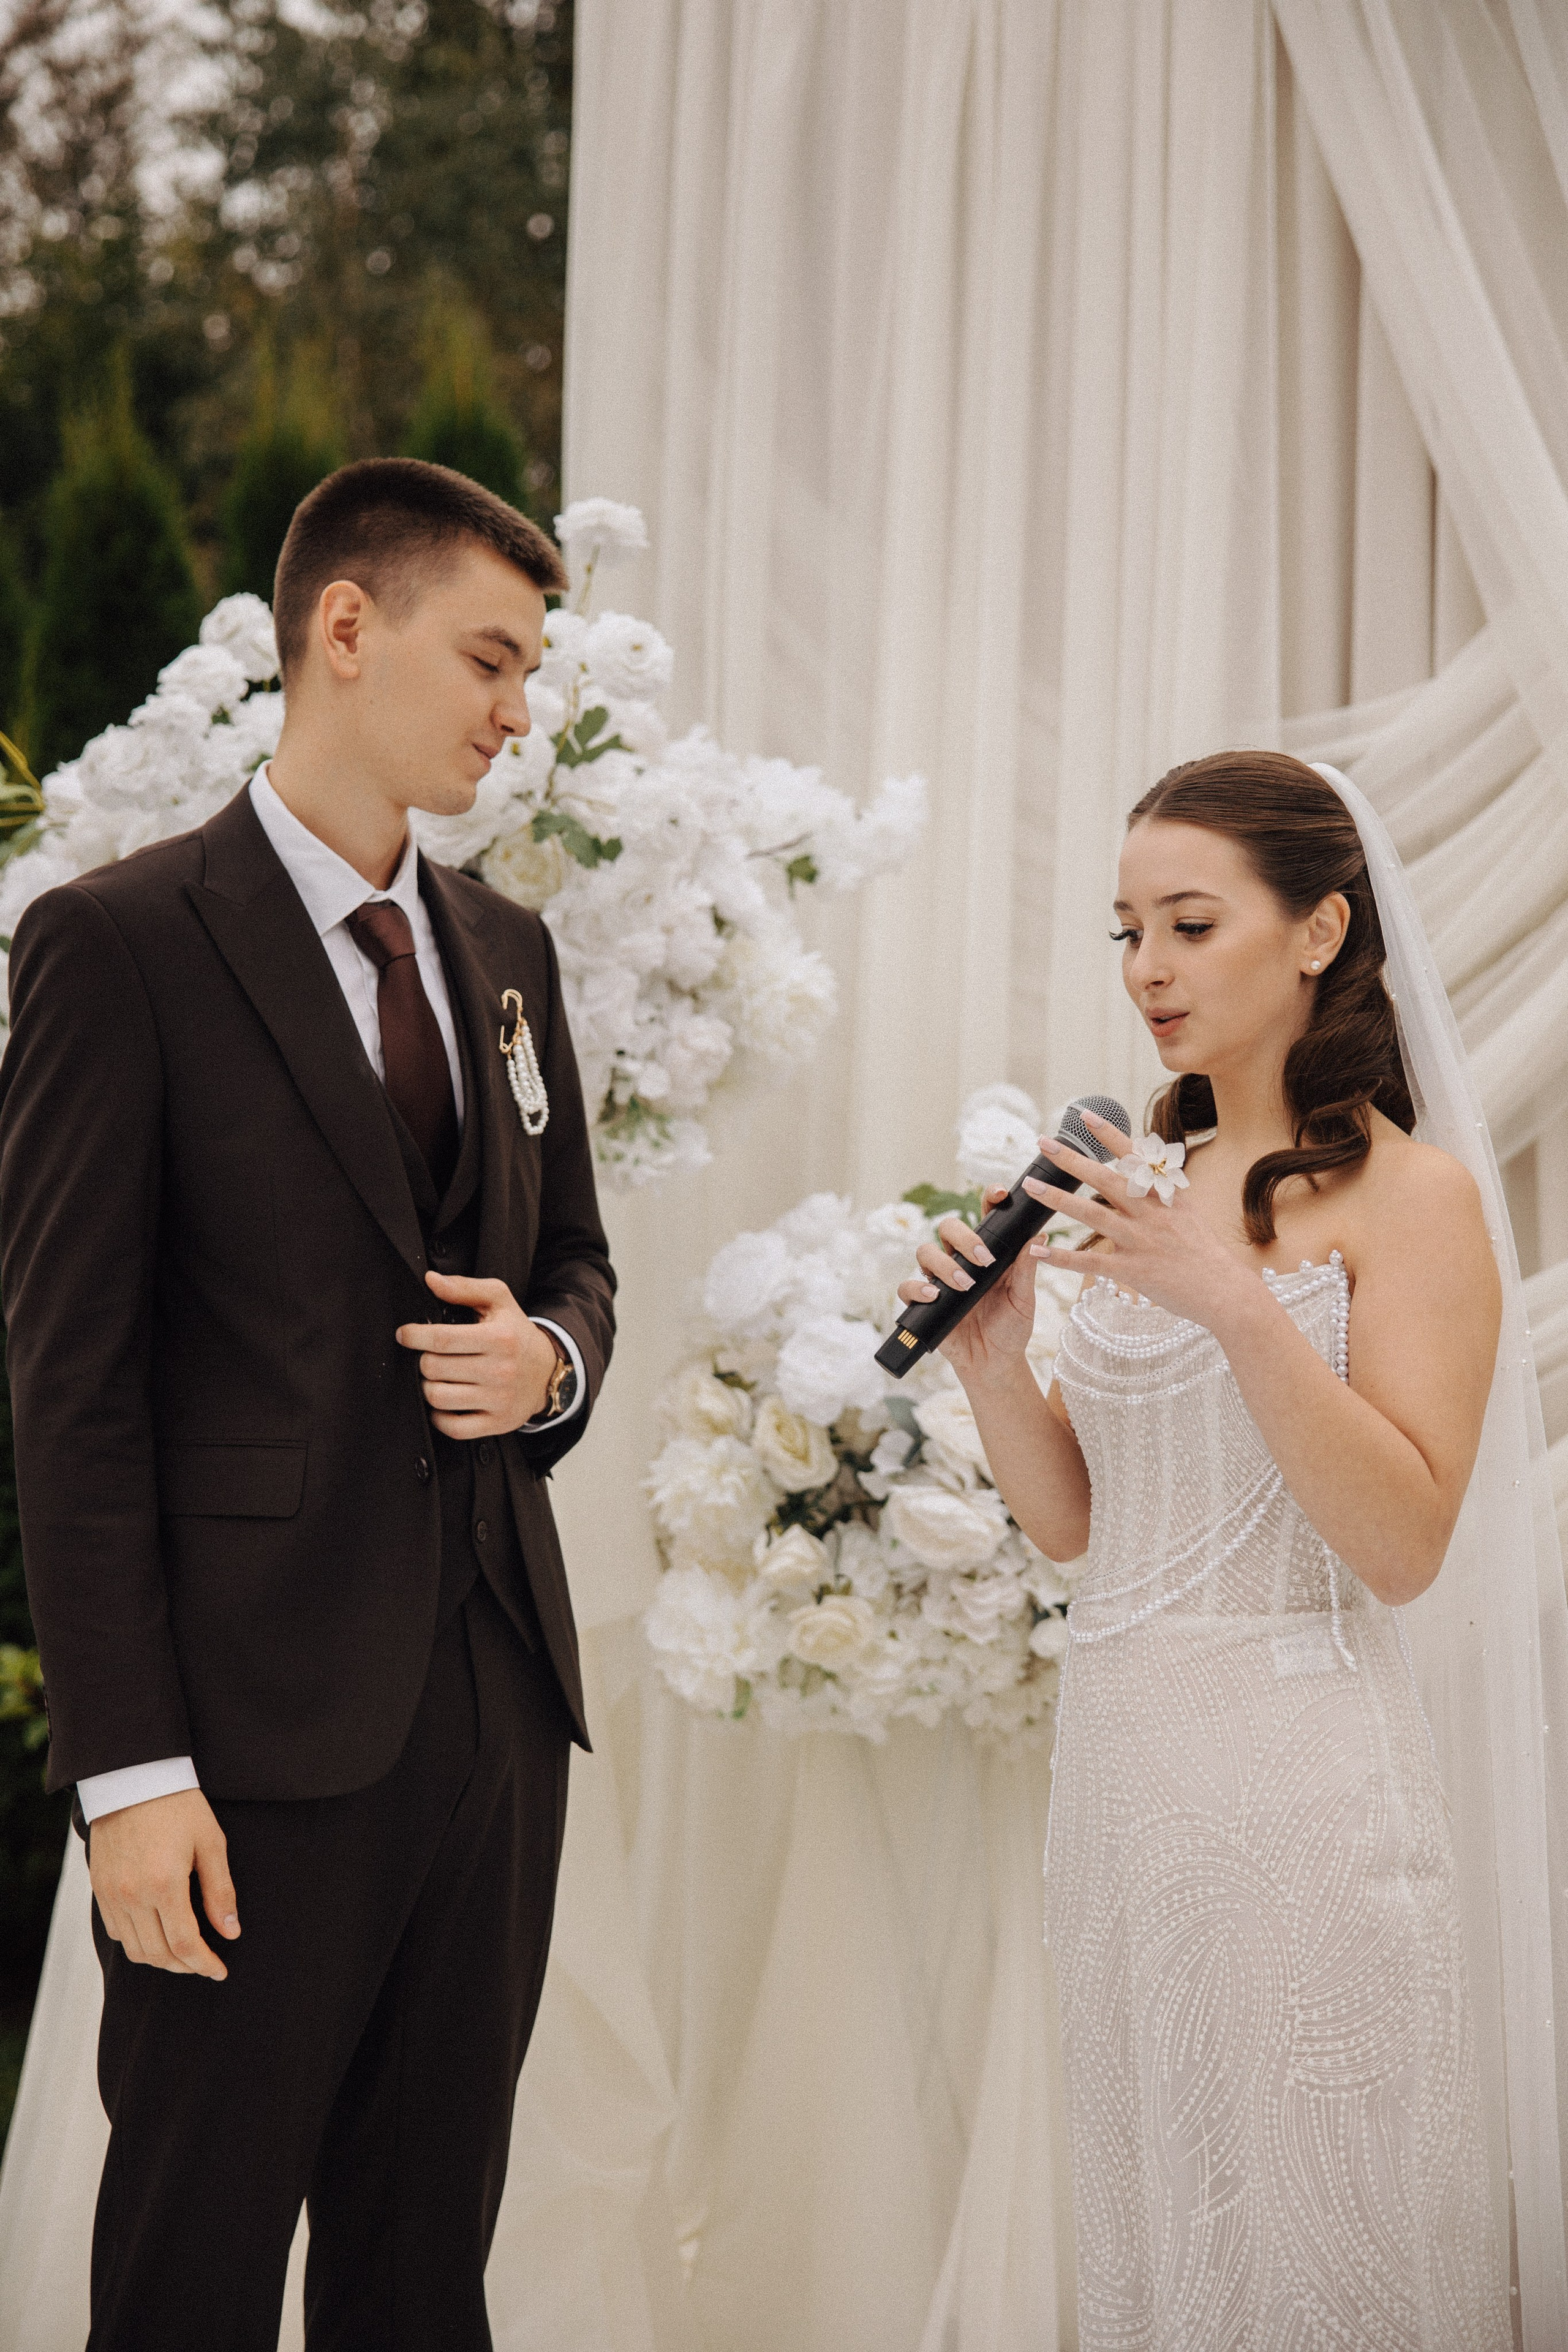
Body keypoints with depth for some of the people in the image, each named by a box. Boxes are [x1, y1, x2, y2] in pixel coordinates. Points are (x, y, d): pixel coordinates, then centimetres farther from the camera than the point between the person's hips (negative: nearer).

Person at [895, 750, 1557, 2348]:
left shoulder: (1407, 1198, -8)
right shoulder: (1144, 1189, 11)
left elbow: (1405, 1545, -16)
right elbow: (1077, 1521, 13)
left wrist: (1237, 1303, -24)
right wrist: (992, 1360, -4)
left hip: (1295, 1778, -6)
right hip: (1120, 1756, 6)